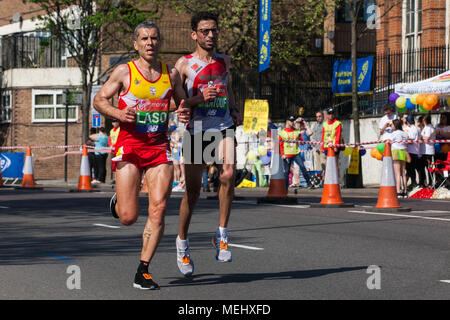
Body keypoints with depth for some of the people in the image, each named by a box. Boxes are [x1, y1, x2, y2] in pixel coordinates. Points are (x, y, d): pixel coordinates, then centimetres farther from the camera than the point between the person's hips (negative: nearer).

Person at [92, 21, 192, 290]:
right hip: (129, 145, -2)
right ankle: (117, 202, 34)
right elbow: (99, 100, 5)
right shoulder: (124, 72, 0)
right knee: (128, 217, -5)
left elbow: (183, 103, 21)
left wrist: (184, 113, -3)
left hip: (159, 147, 2)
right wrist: (118, 113, -14)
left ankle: (143, 270, -2)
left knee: (158, 209, -11)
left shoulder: (172, 73, 9)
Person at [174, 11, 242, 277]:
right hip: (196, 131, -2)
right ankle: (182, 242, 24)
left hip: (224, 128, 2)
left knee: (228, 174, -23)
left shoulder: (224, 61, 13)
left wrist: (234, 109, 14)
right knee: (193, 191, 2)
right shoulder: (184, 64, 0)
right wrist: (200, 98, -16)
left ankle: (222, 236, -11)